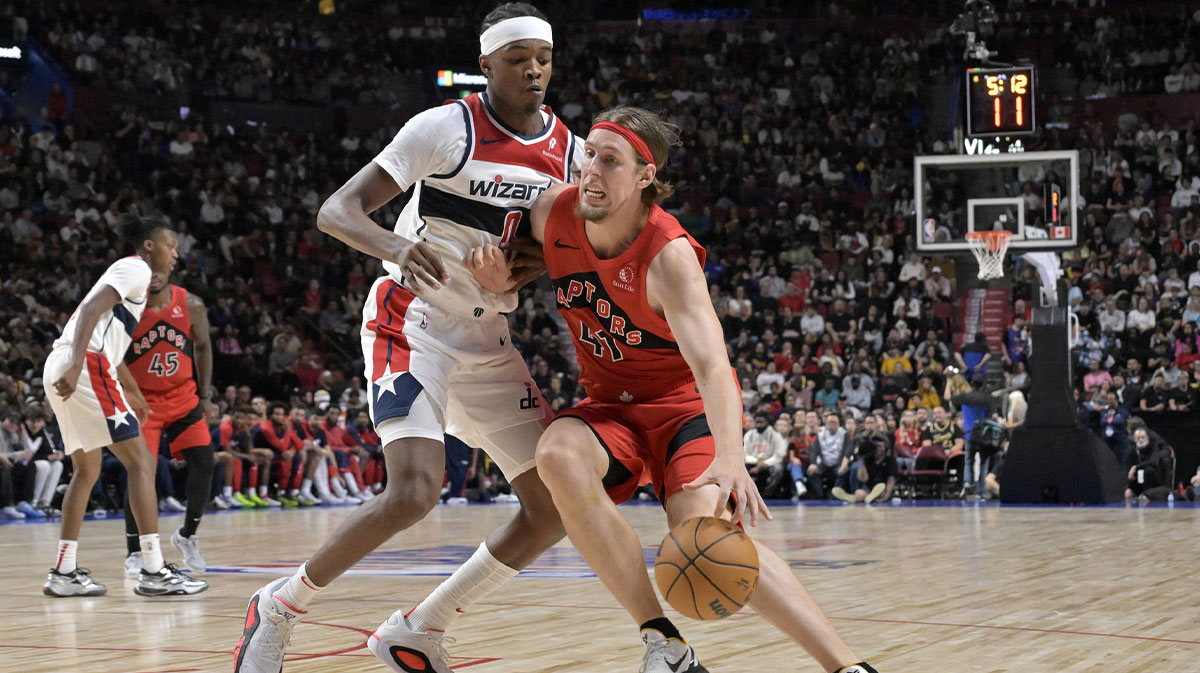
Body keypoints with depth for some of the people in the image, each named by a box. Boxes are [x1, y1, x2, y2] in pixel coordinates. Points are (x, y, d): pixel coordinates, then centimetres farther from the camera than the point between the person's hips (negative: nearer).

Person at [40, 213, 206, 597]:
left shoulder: (130, 272, 29)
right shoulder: (136, 268, 0)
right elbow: (91, 309, -16)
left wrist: (132, 392, 48)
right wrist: (77, 365, -28)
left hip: (61, 367, 10)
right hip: (87, 365, -10)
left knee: (87, 471, 18)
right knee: (141, 461, -9)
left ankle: (64, 572, 18)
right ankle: (153, 572, -13)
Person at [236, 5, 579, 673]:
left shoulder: (570, 153, 4)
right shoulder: (447, 128, -13)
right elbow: (336, 211, -17)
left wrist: (539, 263, -8)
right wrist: (397, 247, -38)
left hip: (488, 340, 7)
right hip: (415, 321, -7)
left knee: (556, 506, 1)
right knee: (416, 489, -26)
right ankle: (278, 609, -4)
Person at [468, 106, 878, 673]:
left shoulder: (669, 255, -25)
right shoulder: (554, 212, -10)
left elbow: (711, 363, -38)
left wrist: (729, 458, -54)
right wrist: (499, 279, -8)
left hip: (686, 402, -5)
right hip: (610, 402, 5)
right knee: (558, 454, -30)